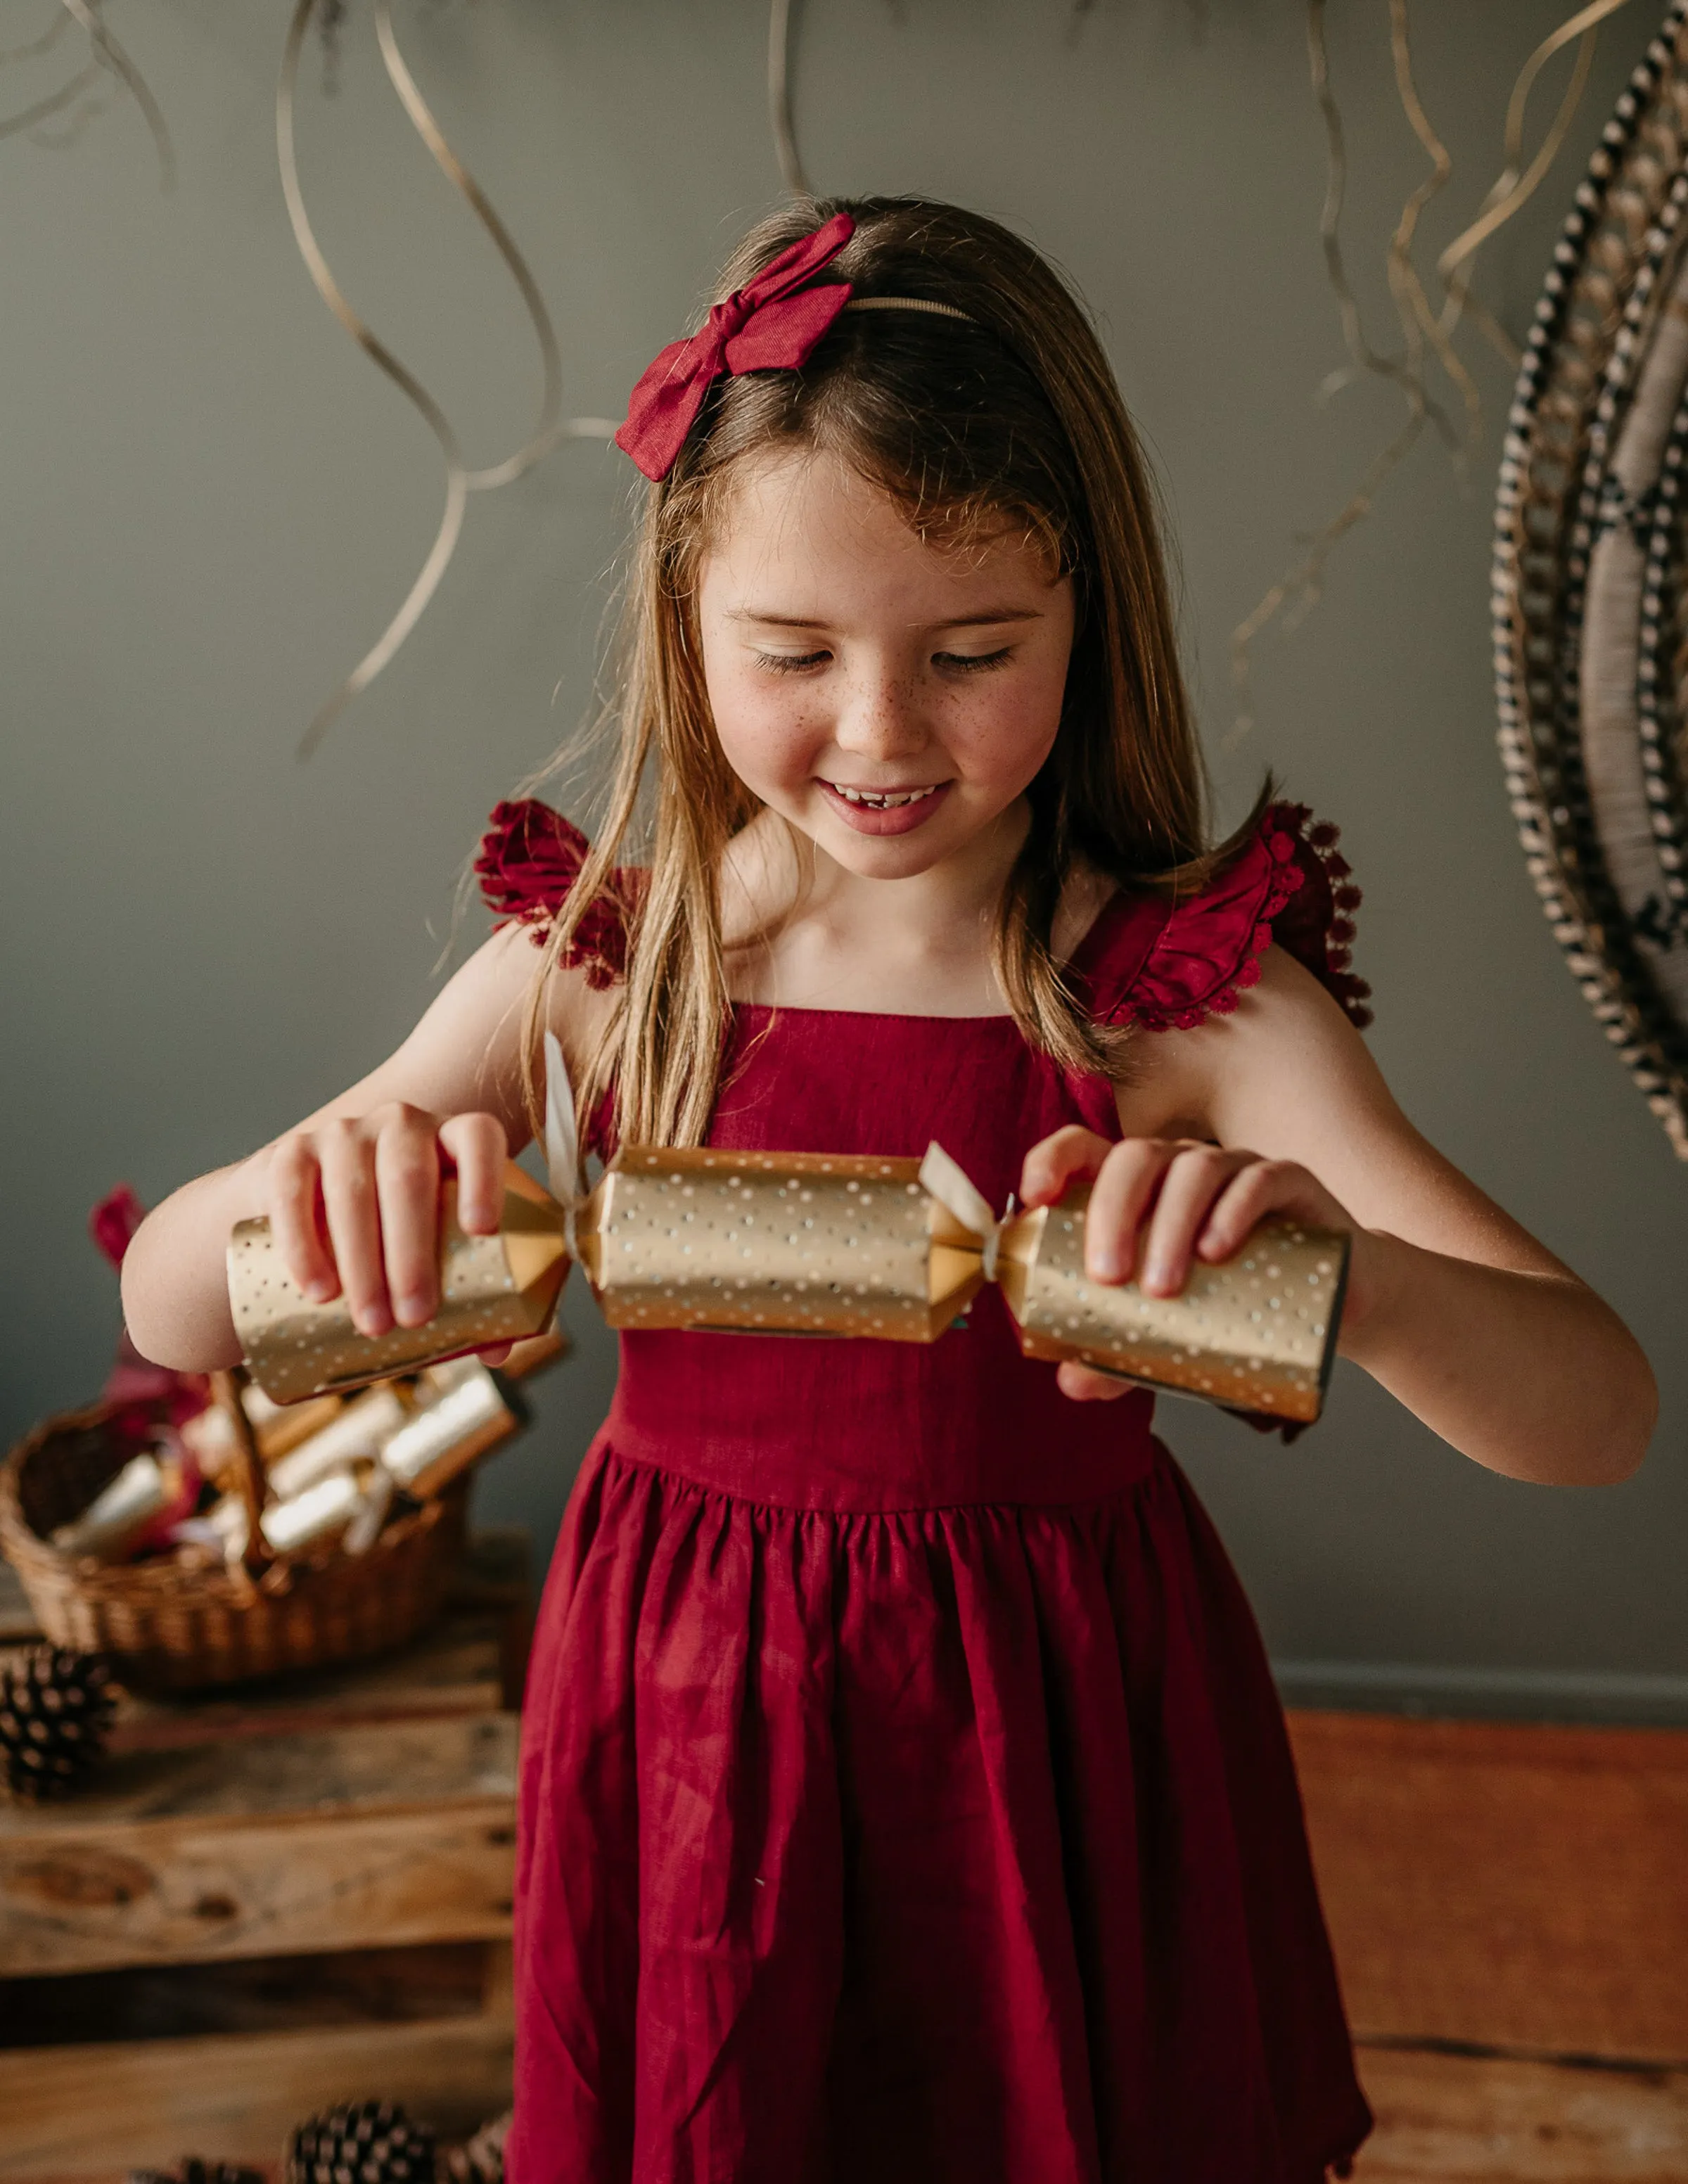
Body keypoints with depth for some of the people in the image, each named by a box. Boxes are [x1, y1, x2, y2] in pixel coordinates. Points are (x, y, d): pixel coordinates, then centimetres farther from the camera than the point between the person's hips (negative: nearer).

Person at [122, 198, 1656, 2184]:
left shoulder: (1185, 993, -16)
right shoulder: (596, 966, -10)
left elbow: (1599, 1419, -23)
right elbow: (169, 1315, -9)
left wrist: (1352, 1272, -45)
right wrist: (299, 1192, -33)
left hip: (1050, 1736, -1)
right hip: (688, 1725, 2)